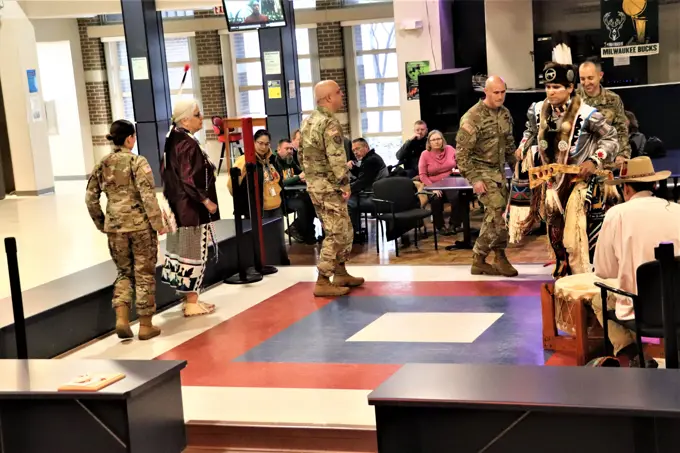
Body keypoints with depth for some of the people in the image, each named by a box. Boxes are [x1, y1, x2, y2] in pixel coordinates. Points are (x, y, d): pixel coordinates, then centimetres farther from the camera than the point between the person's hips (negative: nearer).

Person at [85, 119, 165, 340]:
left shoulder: (102, 164, 5)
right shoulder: (138, 162, -10)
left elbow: (90, 199, 6)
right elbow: (148, 196, -16)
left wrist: (101, 224, 17)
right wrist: (158, 223, -8)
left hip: (115, 226, 4)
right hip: (140, 225, -4)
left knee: (124, 272, 18)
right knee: (144, 274, 7)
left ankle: (121, 318, 3)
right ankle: (145, 325, 15)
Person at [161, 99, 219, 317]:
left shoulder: (175, 140, 10)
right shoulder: (187, 144, -19)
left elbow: (170, 175, 15)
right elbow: (189, 179, -24)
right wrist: (206, 200, -16)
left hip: (180, 205, 10)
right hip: (192, 207, -10)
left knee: (183, 250, 14)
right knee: (193, 252, -2)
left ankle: (189, 298, 23)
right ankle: (192, 303, 6)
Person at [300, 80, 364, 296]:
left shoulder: (308, 121, 12)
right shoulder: (330, 123, -17)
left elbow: (302, 153, 18)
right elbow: (337, 158, -23)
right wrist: (345, 184, -15)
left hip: (314, 184, 9)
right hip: (329, 186, -9)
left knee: (345, 231, 18)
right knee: (336, 234, -4)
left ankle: (340, 274, 25)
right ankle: (323, 283, -2)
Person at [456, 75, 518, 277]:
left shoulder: (505, 113, 7)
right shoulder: (472, 117, -15)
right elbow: (462, 152, -15)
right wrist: (474, 179, -19)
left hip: (499, 170, 7)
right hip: (482, 171, -7)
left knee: (494, 215, 5)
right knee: (498, 212, -16)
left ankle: (480, 260, 12)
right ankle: (499, 257, -2)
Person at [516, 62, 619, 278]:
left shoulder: (586, 114, -18)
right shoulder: (538, 111, -3)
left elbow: (610, 138, -8)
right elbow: (531, 131, 20)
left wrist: (594, 161, -18)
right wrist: (523, 148, 6)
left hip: (580, 179, -6)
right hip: (552, 179, 6)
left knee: (575, 234, -13)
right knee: (555, 232, 16)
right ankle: (562, 275, 33)